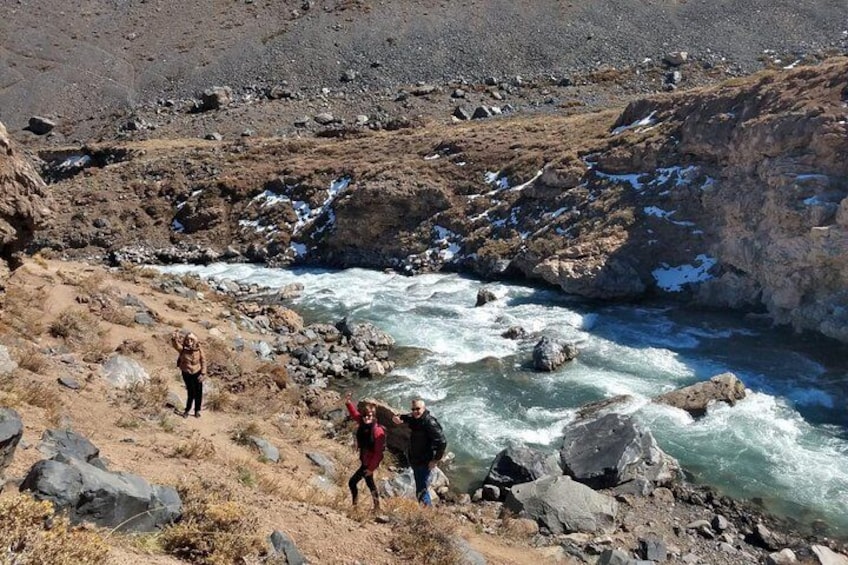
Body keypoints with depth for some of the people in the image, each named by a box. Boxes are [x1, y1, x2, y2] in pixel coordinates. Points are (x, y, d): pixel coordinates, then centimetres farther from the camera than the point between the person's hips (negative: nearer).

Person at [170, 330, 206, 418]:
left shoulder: (199, 349, -13)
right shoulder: (183, 348, -17)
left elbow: (203, 361, -4)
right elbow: (175, 345, -38)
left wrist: (203, 374, -7)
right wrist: (174, 339, -60)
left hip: (197, 373, 1)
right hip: (187, 373, -1)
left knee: (198, 393, 6)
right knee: (191, 393, -2)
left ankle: (197, 410, 26)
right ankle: (187, 410, 21)